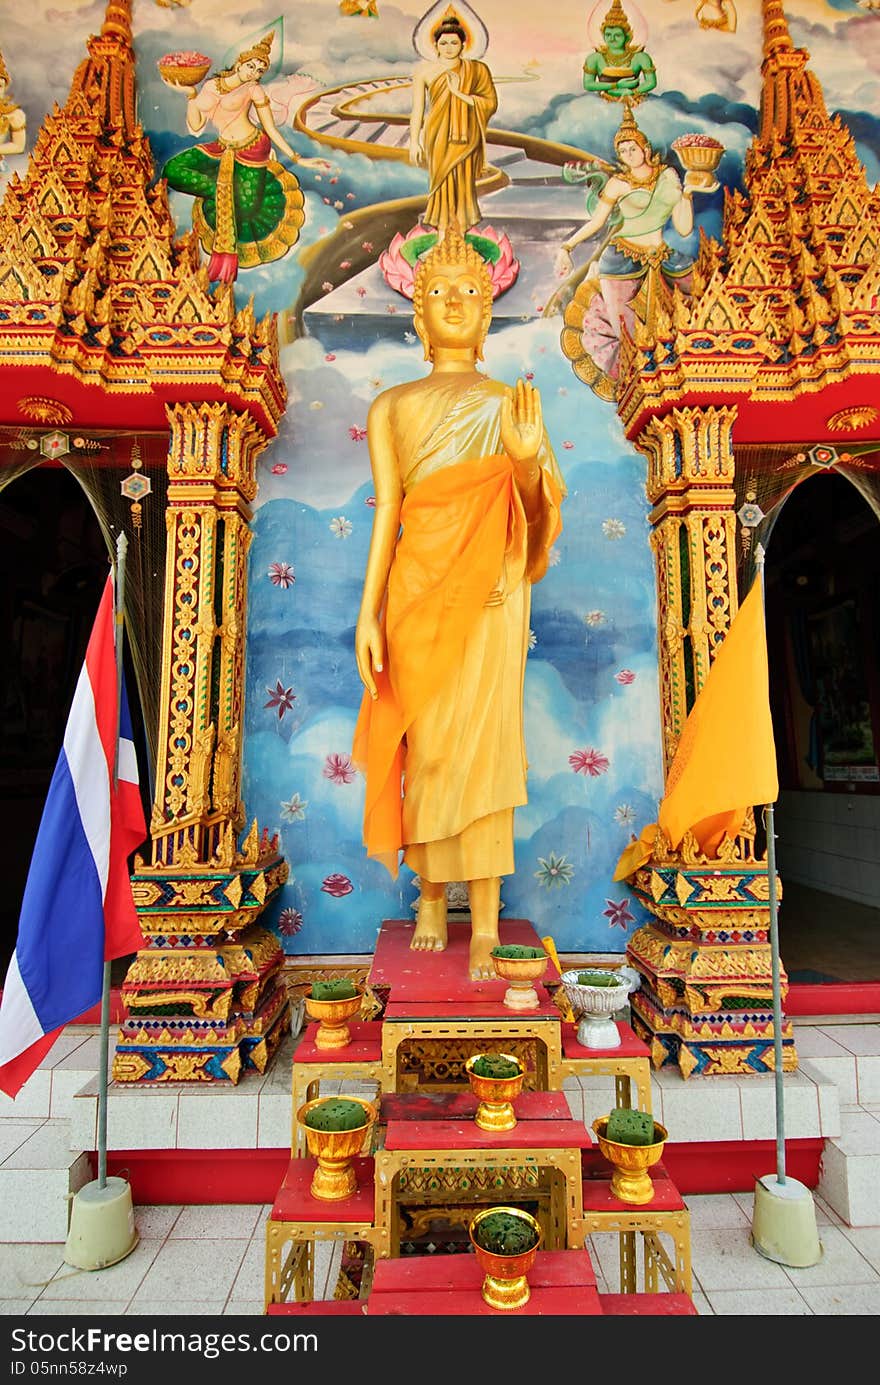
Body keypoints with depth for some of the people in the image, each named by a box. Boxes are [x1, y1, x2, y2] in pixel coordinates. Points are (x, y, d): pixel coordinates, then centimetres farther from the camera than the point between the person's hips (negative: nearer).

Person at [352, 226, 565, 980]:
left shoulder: (512, 403, 15)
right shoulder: (391, 406, 15)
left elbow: (538, 506, 9)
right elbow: (386, 511, 5)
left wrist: (529, 459, -14)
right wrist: (368, 613, -5)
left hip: (489, 586, -1)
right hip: (418, 585, 1)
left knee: (482, 742, -9)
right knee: (423, 744, 0)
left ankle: (485, 928, -3)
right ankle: (431, 894, 19)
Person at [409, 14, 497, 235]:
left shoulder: (476, 70, 1)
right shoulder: (425, 71, 1)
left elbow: (490, 102, 0)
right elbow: (417, 108, 4)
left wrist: (462, 95, -12)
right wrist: (414, 141, 0)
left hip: (464, 137, 0)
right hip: (438, 137, 0)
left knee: (463, 185, 2)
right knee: (441, 184, 3)